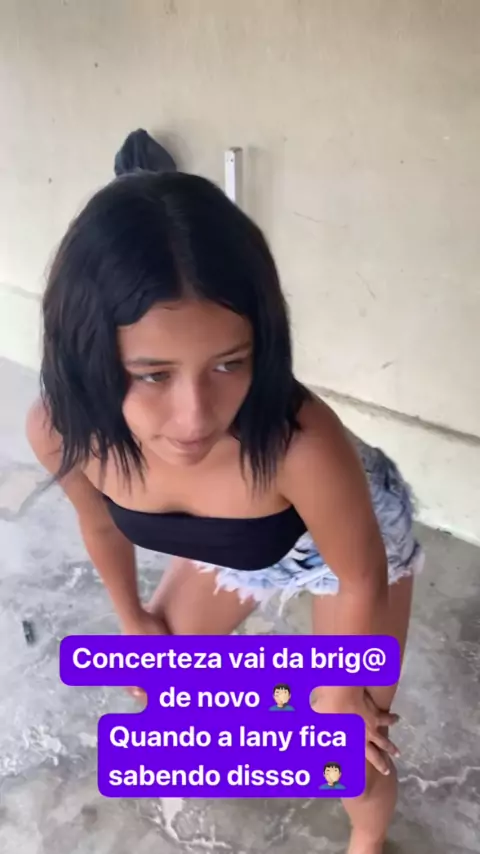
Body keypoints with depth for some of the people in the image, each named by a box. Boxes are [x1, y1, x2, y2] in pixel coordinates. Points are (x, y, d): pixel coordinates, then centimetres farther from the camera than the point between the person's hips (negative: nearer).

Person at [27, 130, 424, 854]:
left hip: (357, 546, -3)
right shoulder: (60, 429, -32)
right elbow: (100, 521, -7)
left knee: (356, 749, 9)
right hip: (230, 547, 4)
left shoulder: (303, 443, -46)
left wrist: (342, 693, -7)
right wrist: (133, 616, 10)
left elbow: (362, 578, -24)